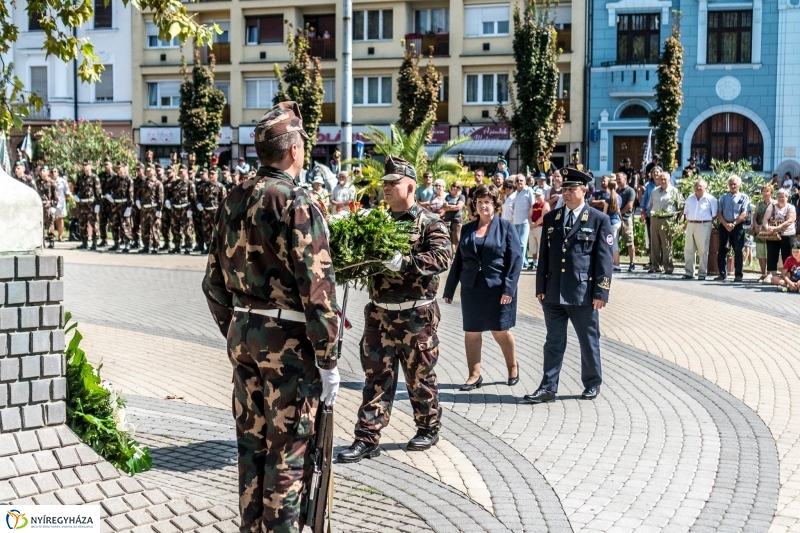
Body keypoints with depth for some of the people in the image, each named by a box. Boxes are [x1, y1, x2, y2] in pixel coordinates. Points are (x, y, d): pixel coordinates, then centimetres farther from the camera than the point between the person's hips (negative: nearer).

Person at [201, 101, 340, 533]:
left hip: (243, 332, 7)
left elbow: (214, 280, 13)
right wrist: (328, 359, -14)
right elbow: (316, 286, -18)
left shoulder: (234, 200, 8)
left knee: (251, 441, 16)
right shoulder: (296, 202, -14)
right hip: (288, 337, -7)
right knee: (289, 450, 2)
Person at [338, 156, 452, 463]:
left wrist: (405, 262, -34)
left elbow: (443, 256, -22)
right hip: (379, 313, 5)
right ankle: (367, 438, 8)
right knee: (376, 377, 5)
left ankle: (429, 428, 27)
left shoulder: (429, 223, -7)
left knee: (420, 376, 9)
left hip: (416, 315, -5)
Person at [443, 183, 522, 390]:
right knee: (471, 332, 5)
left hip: (498, 289, -3)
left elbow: (515, 260, -7)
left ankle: (513, 368, 28)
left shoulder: (506, 227, -2)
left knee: (500, 331, 6)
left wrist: (509, 288, -16)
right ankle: (474, 375, 14)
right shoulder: (467, 229, 9)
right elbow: (458, 260, 11)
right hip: (471, 288, 4)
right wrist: (449, 289, 8)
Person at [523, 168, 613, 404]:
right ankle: (548, 388, 10)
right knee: (554, 342, 7)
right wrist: (541, 287, 7)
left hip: (584, 292, -3)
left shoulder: (599, 220, -2)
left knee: (589, 341, 10)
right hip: (553, 293, 3)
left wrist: (601, 292, -10)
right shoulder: (550, 218, 9)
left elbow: (604, 259, -5)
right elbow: (543, 255, 11)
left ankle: (592, 384, 26)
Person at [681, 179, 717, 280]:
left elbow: (714, 215, 0)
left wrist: (707, 222, -4)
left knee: (703, 251, -2)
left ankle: (702, 273, 3)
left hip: (703, 226, -5)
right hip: (690, 225, 5)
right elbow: (685, 212, 20)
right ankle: (689, 272, 13)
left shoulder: (711, 199, 0)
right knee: (688, 250, 6)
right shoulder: (690, 198, 15)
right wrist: (687, 223, 10)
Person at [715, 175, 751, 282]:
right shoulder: (724, 197, 14)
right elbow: (719, 213, 6)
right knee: (722, 250, 2)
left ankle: (739, 275, 3)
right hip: (724, 225, 3)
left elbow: (744, 214, -5)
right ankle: (722, 274, 8)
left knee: (738, 251, -2)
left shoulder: (744, 197, 5)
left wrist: (733, 224, -15)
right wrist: (726, 224, -9)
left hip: (738, 226, -3)